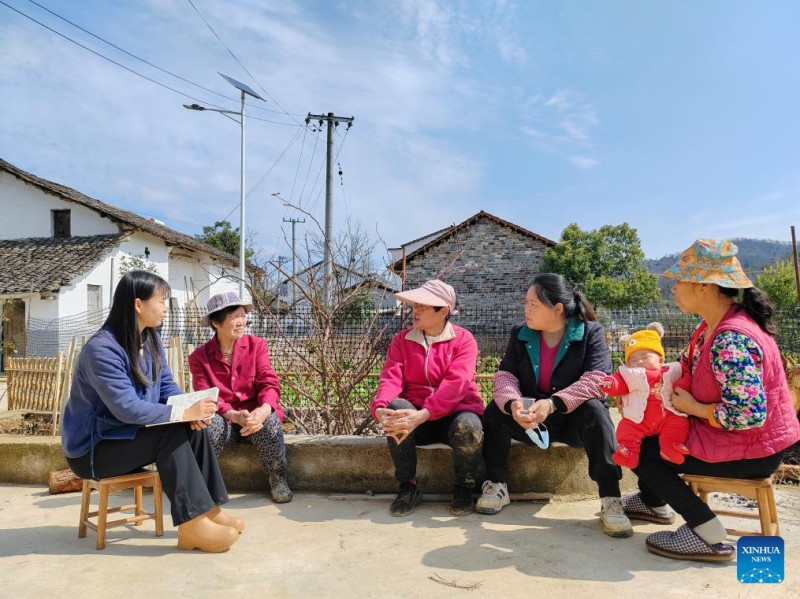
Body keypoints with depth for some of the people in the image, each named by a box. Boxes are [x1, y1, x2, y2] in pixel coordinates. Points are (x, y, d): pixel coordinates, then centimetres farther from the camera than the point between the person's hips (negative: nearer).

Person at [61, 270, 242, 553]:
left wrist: (192, 408, -19)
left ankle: (208, 508, -13)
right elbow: (127, 408, -32)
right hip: (94, 446, -8)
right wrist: (184, 413, -32)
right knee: (171, 432, -27)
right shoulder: (101, 348, -26)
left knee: (194, 427, -14)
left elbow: (167, 386, 1)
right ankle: (191, 525, -25)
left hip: (130, 434, 8)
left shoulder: (151, 340, 1)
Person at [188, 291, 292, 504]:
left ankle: (277, 478, -9)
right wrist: (234, 415, -32)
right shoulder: (199, 357, -2)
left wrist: (264, 409, -33)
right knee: (210, 425, -35)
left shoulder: (256, 345, 0)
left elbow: (269, 382, -10)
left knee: (270, 422, -34)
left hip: (256, 415, 1)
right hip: (224, 420, 0)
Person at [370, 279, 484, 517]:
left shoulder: (463, 340, -6)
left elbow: (455, 384, -21)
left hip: (454, 413, -2)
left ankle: (464, 487, -4)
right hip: (415, 414, 2)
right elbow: (391, 379, -10)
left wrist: (422, 415, -36)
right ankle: (408, 485, -13)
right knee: (396, 408, -30)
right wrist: (380, 408, -33)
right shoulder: (402, 340, 5)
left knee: (468, 427, -36)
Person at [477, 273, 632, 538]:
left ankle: (610, 499, -30)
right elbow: (504, 375, -8)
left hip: (574, 419, -3)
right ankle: (496, 486, -10)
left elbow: (596, 380, -24)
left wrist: (552, 403, -37)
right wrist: (513, 403, -32)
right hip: (529, 419, 3)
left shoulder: (591, 332, -11)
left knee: (595, 410, -33)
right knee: (496, 410, -21)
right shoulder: (520, 333, 0)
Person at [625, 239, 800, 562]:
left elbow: (749, 414, -36)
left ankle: (707, 536, -1)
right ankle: (653, 502, 40)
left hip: (751, 452, -10)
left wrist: (692, 407, -21)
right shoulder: (712, 326, 1)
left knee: (641, 450, -5)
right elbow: (687, 369, 12)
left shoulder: (731, 341, -32)